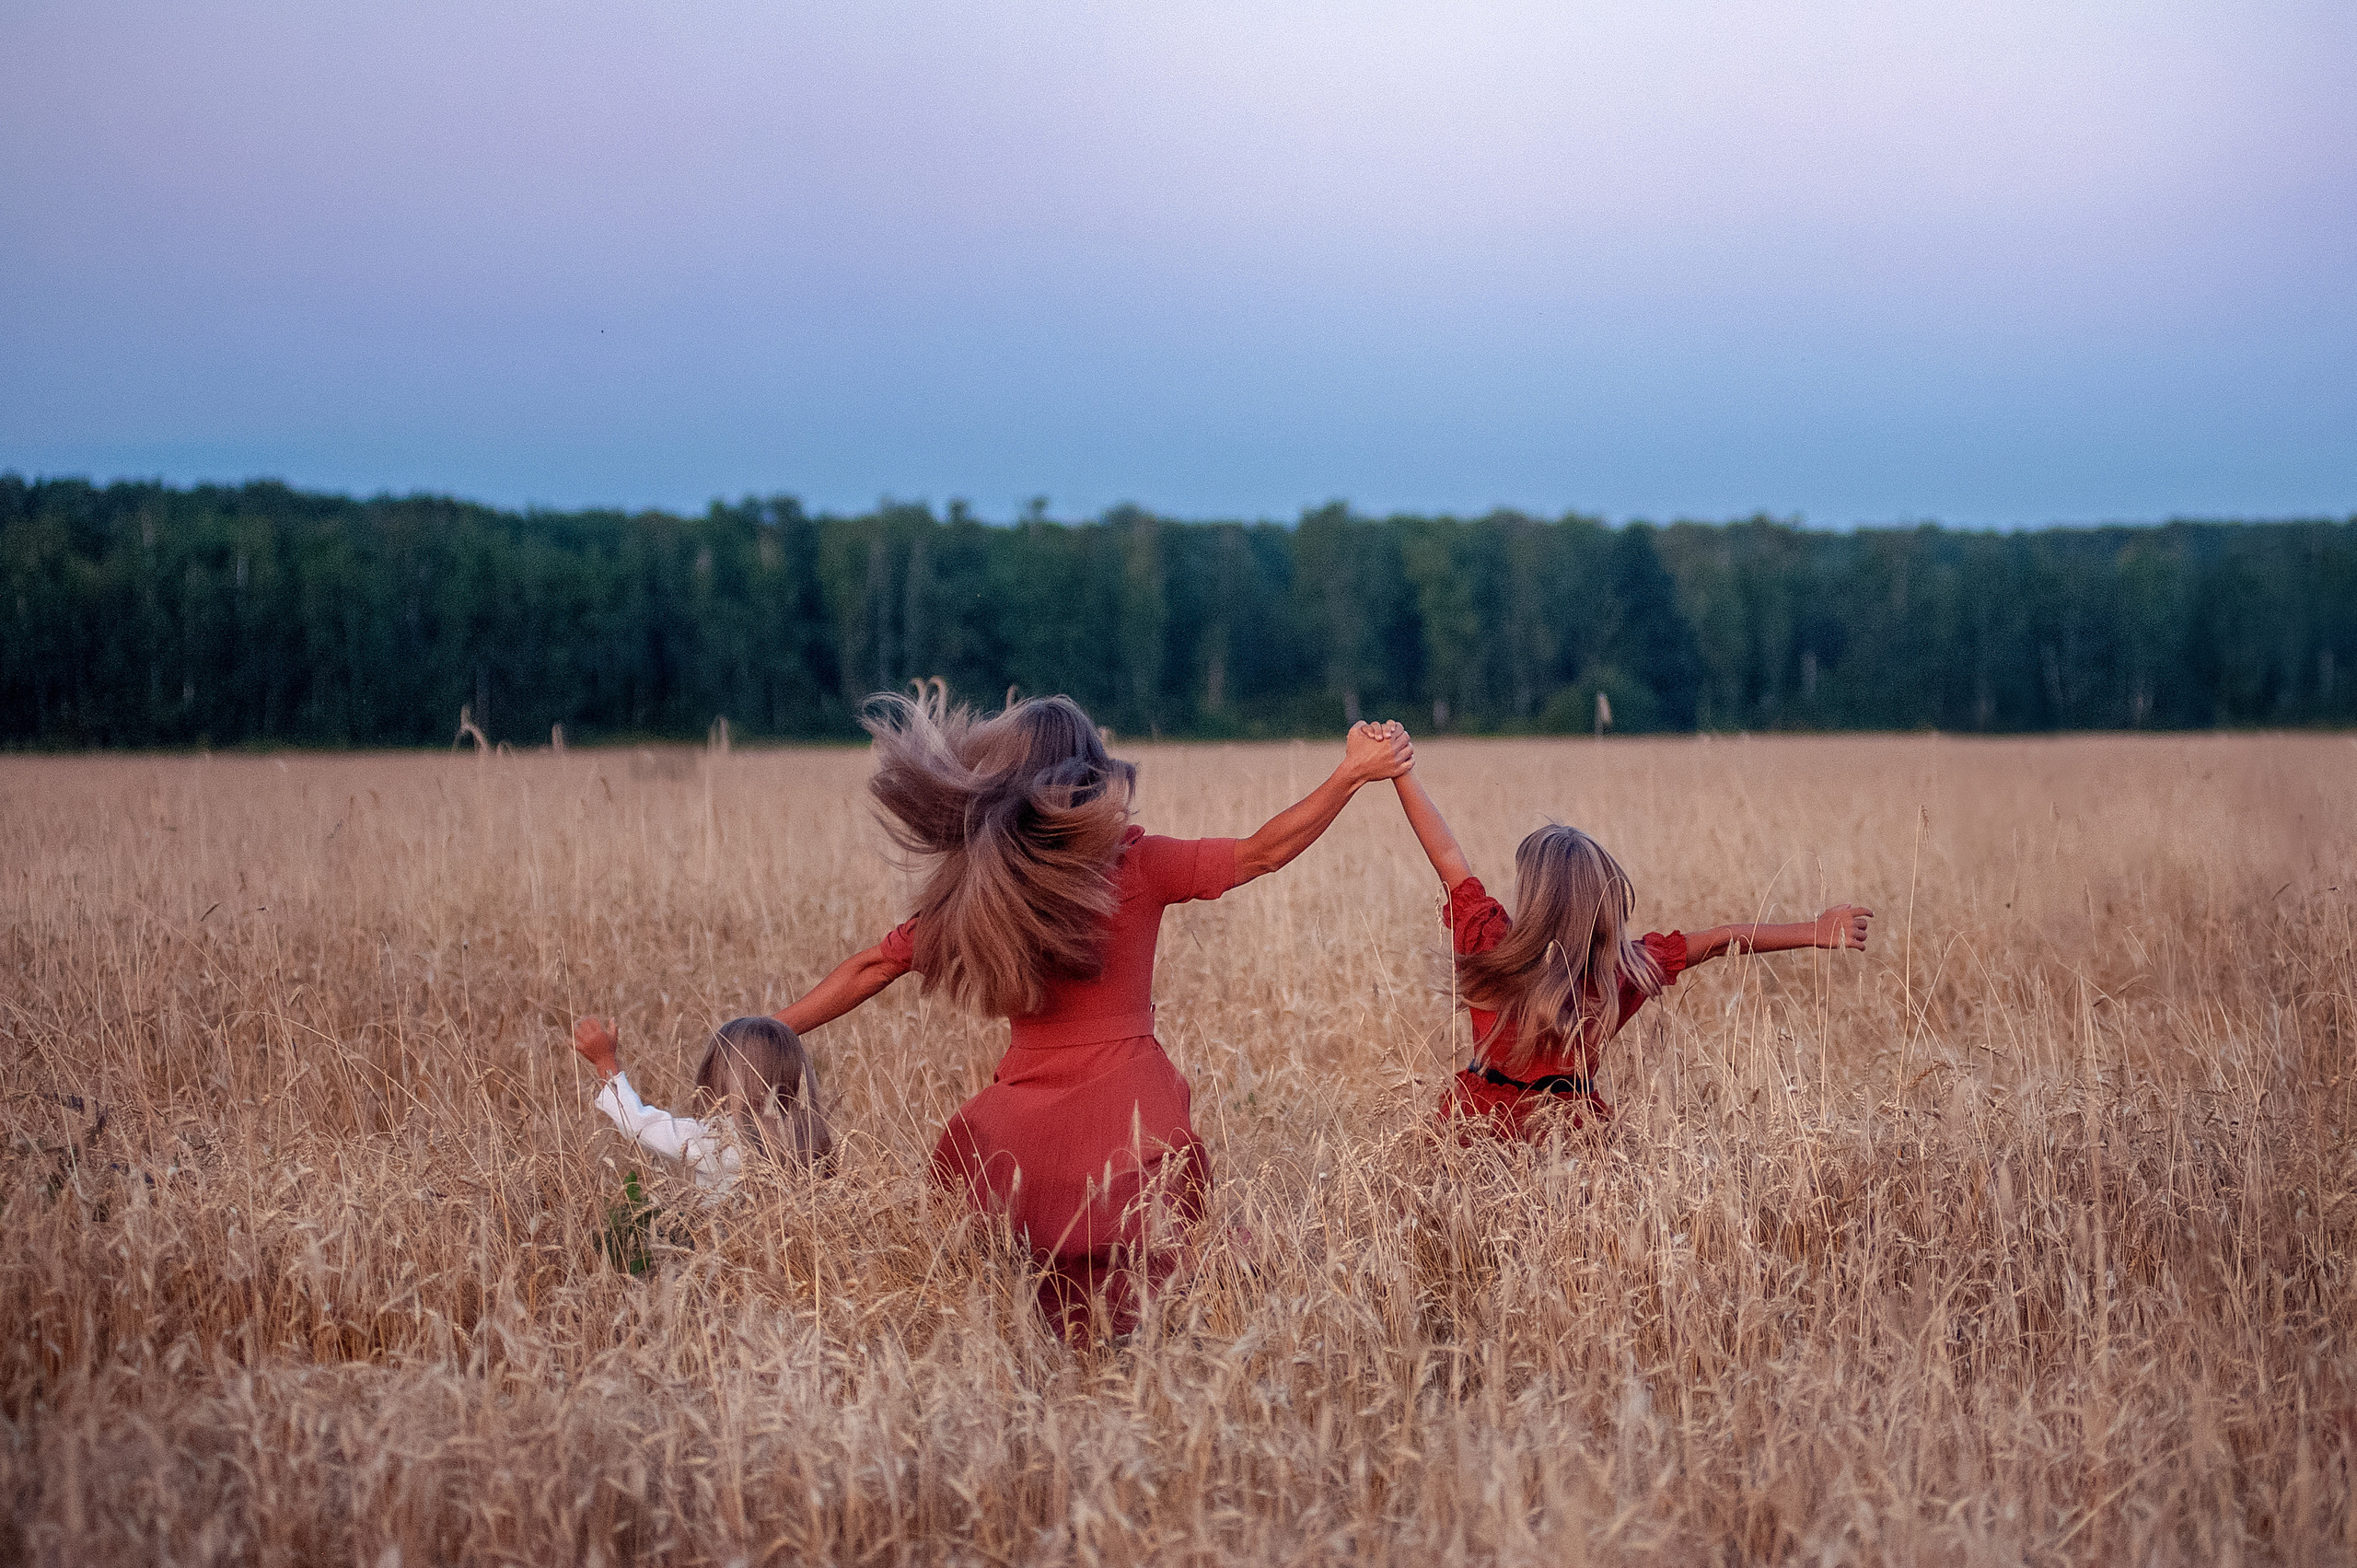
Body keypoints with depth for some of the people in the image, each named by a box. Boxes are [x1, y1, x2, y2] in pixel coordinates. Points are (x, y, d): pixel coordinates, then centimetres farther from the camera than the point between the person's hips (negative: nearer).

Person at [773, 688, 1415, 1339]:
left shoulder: (966, 888, 1)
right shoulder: (1132, 863, -7)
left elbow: (870, 968, 9)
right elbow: (1265, 852, -2)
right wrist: (1354, 772, 7)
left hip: (1018, 1133, 2)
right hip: (1128, 1122, -2)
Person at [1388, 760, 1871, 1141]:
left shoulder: (1490, 946, -18)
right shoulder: (1625, 969, -11)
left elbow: (1448, 856, -11)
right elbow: (1720, 940, -2)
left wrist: (1402, 772, -3)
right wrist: (1814, 931, 8)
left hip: (1482, 1121, -1)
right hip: (1571, 1123, 1)